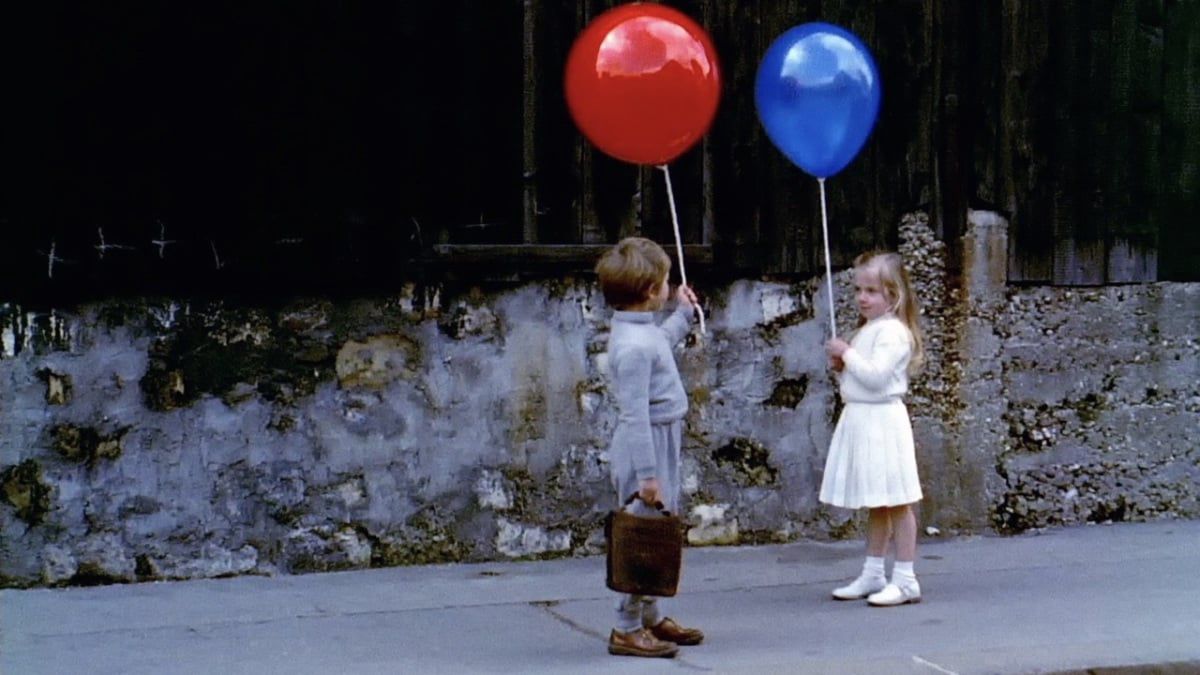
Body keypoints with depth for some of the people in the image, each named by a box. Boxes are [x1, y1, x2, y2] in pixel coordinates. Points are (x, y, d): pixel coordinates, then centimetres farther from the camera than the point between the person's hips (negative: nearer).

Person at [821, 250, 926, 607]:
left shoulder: (892, 331, -13)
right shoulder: (865, 331, 17)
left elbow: (876, 376, -23)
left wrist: (847, 354, -15)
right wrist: (841, 367, 6)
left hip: (882, 421, -10)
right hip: (859, 420, 10)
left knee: (896, 503, -5)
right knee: (876, 505, 15)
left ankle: (905, 579, -3)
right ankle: (873, 575, 22)